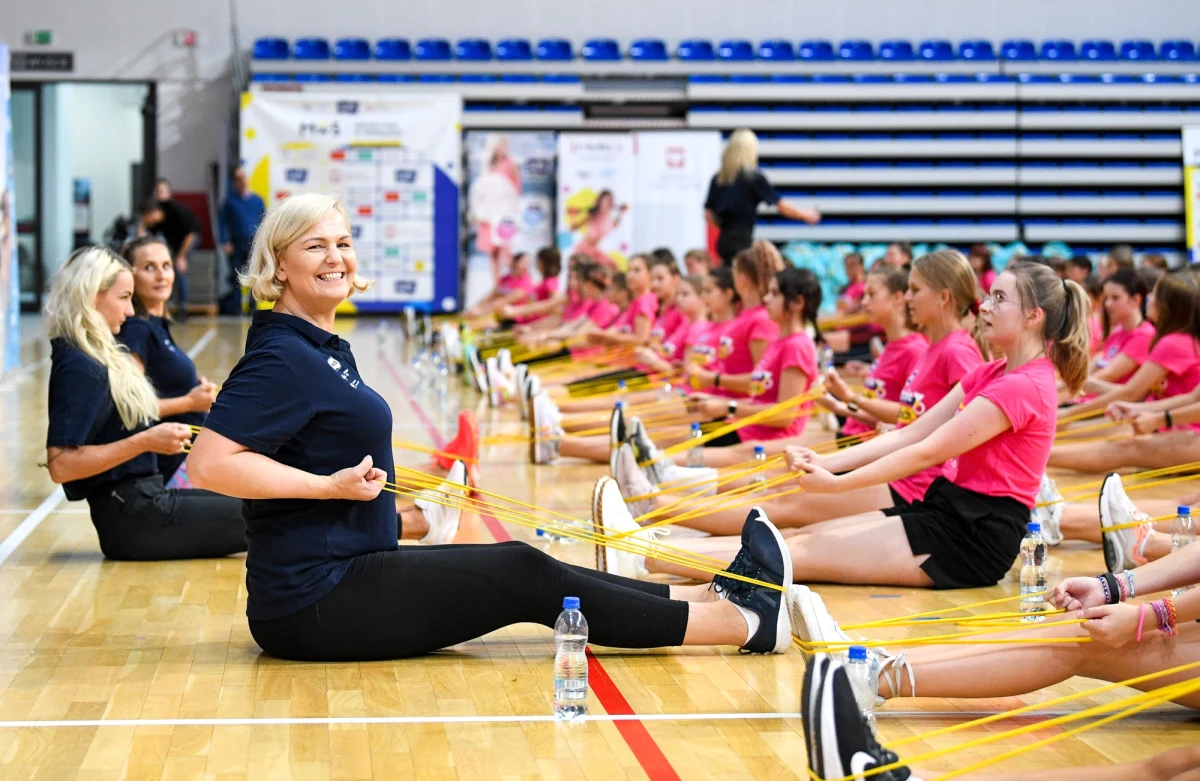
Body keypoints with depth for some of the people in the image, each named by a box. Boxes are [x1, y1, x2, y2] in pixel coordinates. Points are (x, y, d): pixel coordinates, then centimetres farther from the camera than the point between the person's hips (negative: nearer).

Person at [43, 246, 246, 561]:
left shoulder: (104, 357, 13)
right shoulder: (80, 368, -17)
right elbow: (60, 466, -24)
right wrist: (146, 442, -24)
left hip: (145, 501, 10)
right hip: (131, 518, -10)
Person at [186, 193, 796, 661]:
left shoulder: (321, 348, 14)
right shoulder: (282, 356, -16)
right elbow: (209, 463, -26)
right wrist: (330, 485, -23)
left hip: (347, 576, 9)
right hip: (312, 604, -9)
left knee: (522, 567, 6)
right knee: (525, 577, -7)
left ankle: (719, 597, 10)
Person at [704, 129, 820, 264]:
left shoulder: (718, 178, 7)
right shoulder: (754, 177, -6)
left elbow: (708, 215, 8)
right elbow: (781, 206, -3)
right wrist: (805, 215, 12)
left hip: (723, 239, 6)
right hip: (742, 240, -6)